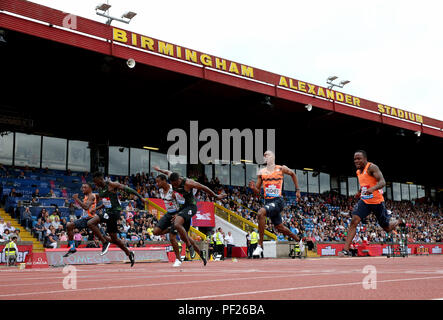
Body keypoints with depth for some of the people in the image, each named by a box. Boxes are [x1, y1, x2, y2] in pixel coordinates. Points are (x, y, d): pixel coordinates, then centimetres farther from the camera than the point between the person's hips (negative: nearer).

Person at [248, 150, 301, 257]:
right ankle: (299, 240, 43)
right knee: (280, 227, 16)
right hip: (268, 201, 6)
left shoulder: (281, 169, -2)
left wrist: (297, 190, 16)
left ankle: (260, 245, -26)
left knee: (261, 212, -31)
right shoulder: (261, 172, 7)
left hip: (277, 201, -5)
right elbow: (257, 191, 11)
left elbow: (293, 174, 18)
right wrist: (253, 188, -12)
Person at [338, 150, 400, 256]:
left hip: (377, 202, -5)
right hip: (364, 201, 5)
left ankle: (395, 222, 47)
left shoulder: (372, 167, -15)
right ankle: (346, 250, -21)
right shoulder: (358, 171, 8)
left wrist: (373, 188, -44)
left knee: (387, 229, 9)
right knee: (354, 221, -17)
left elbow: (382, 182, -28)